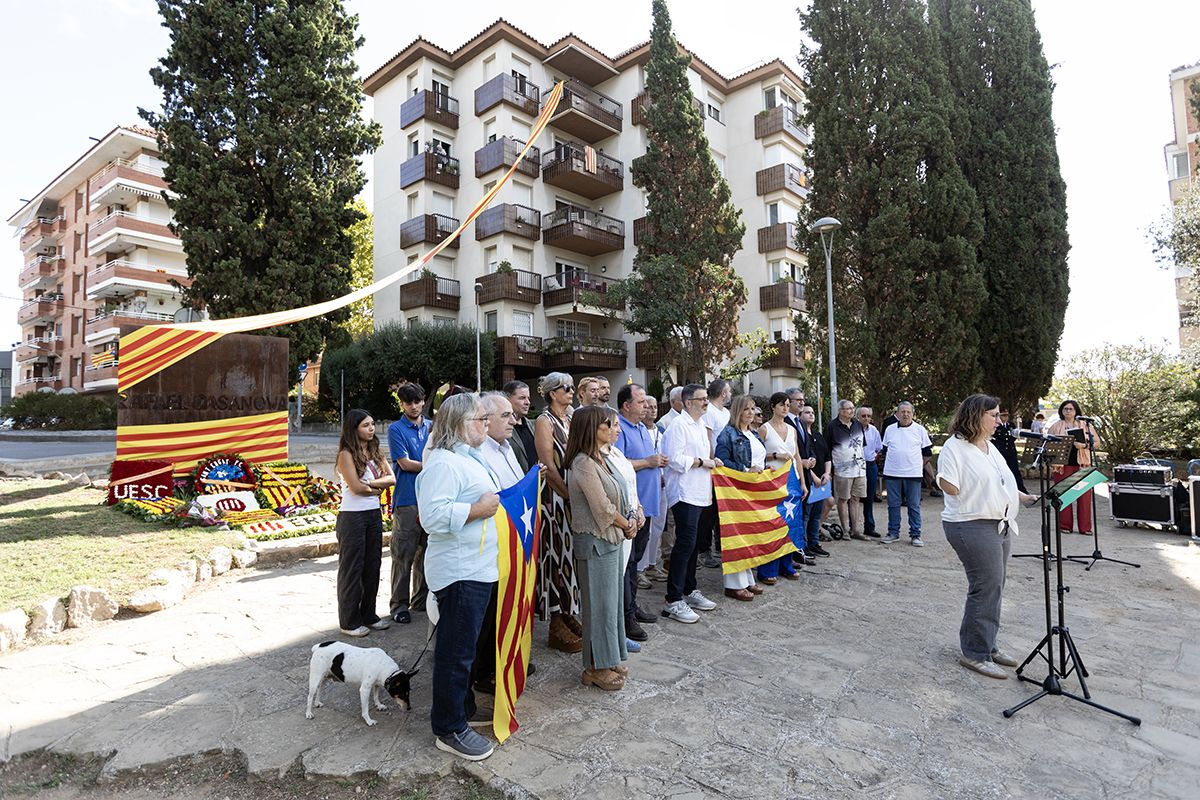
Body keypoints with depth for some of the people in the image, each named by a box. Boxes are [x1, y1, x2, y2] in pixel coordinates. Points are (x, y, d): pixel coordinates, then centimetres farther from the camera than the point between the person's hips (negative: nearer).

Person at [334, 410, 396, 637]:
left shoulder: (375, 452, 9)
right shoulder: (346, 454, -10)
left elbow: (391, 478, -1)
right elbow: (355, 487, -18)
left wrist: (370, 484, -15)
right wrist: (377, 488, -4)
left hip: (374, 515, 7)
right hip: (352, 516, -7)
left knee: (372, 567, 13)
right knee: (352, 569, 4)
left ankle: (368, 616, 26)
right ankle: (349, 622, 16)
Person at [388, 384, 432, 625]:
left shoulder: (432, 426, 13)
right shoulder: (396, 429, -1)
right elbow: (405, 463, -8)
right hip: (407, 500, -5)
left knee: (426, 553, 12)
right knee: (403, 556, -1)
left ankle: (421, 600, 24)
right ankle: (399, 604, 11)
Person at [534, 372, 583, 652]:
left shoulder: (571, 419, 12)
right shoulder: (544, 422, -9)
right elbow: (549, 467, -15)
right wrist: (571, 494, -17)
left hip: (575, 495, 7)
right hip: (555, 496, -7)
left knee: (571, 553, 12)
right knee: (557, 553, 0)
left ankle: (569, 614, 25)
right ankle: (557, 625, 11)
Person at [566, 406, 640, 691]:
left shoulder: (601, 459, 9)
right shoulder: (584, 463, -20)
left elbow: (620, 496, 13)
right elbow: (603, 509, -20)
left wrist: (632, 517, -5)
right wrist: (627, 526, -5)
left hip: (612, 539, 9)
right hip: (595, 542, -9)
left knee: (611, 600, 18)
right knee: (599, 603, 3)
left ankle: (609, 659, 32)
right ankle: (596, 668, 19)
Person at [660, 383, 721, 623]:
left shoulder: (700, 426, 18)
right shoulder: (678, 426, -13)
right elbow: (675, 459, -20)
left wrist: (712, 461, 9)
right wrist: (702, 462, -13)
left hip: (698, 493, 10)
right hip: (684, 493, -10)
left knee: (691, 543, 16)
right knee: (685, 544, -10)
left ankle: (689, 591, 28)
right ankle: (673, 601, -3)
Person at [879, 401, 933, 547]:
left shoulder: (920, 430, 1)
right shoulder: (889, 429, 7)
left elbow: (927, 453, 7)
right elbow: (885, 450, 16)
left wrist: (917, 464, 6)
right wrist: (893, 462, 9)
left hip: (913, 474, -2)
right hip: (892, 474, 2)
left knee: (914, 506, 3)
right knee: (893, 505, 8)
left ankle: (915, 535, 12)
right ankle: (893, 533, 18)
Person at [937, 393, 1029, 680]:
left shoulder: (990, 447, 15)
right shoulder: (954, 447, -13)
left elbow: (1002, 484, 24)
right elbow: (950, 487, -18)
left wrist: (1025, 497, 16)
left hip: (1000, 524, 9)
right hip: (973, 526, -9)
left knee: (993, 588, 13)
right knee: (987, 587, -7)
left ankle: (987, 645, 26)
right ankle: (975, 654, 4)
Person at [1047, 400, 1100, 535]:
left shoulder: (1085, 425, 10)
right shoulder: (1056, 426, 9)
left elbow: (1097, 443, 6)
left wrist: (1084, 445, -12)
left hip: (1082, 464, 1)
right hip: (1063, 464, -1)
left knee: (1084, 496, -1)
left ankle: (1085, 527, 7)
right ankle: (1065, 526, 7)